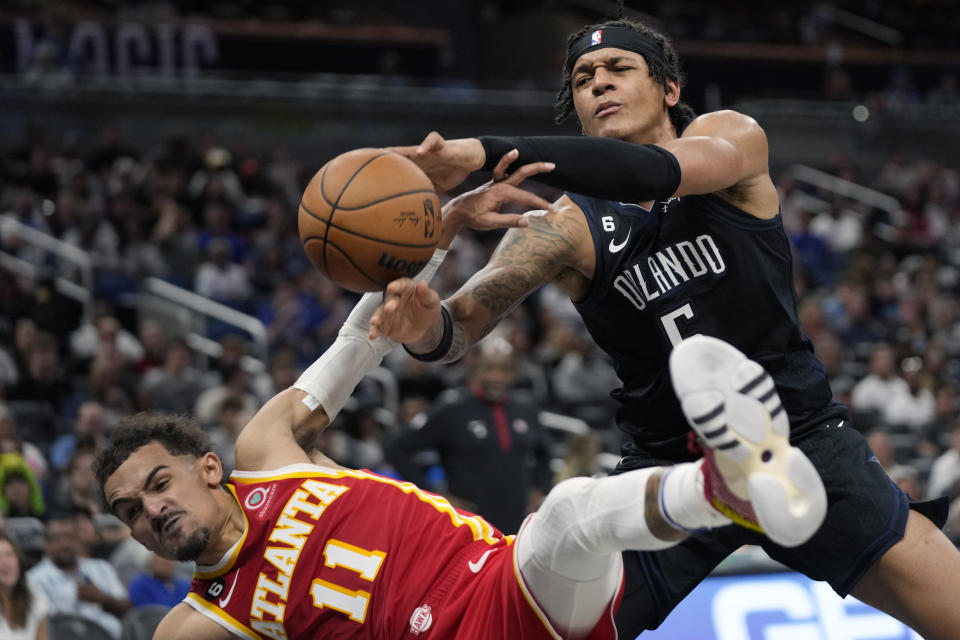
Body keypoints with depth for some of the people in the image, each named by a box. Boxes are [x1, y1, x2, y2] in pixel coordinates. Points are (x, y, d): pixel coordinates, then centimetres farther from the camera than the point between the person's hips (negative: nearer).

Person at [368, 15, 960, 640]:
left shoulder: (735, 138, -6)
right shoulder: (567, 227, -5)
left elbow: (655, 171, -30)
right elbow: (464, 321, -19)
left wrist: (489, 152, -41)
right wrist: (425, 324, -46)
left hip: (802, 440, -1)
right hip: (668, 463, 1)